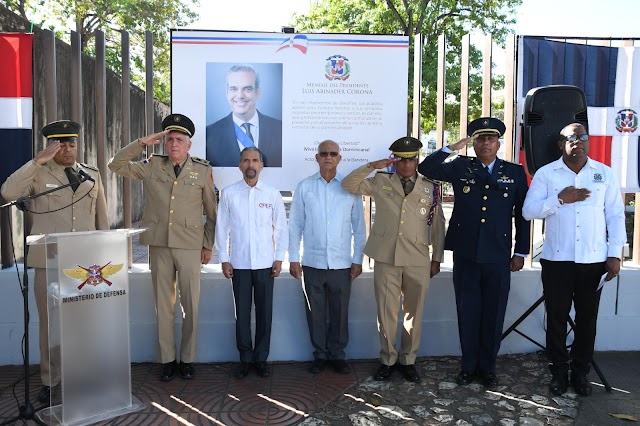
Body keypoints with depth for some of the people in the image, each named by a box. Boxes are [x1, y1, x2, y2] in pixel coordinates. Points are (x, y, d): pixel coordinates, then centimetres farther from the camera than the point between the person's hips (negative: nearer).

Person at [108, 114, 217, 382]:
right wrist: (143, 143, -2)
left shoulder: (202, 171, 3)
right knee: (163, 305, 8)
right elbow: (116, 165, 5)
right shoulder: (152, 166, 8)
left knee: (191, 305, 4)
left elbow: (212, 213, 7)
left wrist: (208, 246, 5)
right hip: (159, 245, 2)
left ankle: (188, 359, 19)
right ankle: (167, 359, 21)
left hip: (190, 246, -1)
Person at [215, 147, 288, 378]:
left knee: (264, 311, 6)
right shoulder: (229, 193, 1)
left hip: (265, 263, 0)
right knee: (242, 312, 6)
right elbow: (222, 227, 4)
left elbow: (281, 227, 6)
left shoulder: (272, 194, 2)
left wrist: (279, 258, 2)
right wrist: (224, 259, 1)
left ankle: (261, 357, 20)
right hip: (239, 263, 0)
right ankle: (245, 358, 20)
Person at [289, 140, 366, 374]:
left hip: (342, 263, 0)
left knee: (340, 312, 10)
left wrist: (358, 260, 2)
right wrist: (293, 258, 0)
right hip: (312, 262, 0)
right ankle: (319, 354, 27)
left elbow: (358, 226, 4)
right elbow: (295, 225, 3)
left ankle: (337, 354, 28)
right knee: (315, 312, 10)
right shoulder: (304, 187, 1)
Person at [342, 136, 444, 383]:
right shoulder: (381, 182, 8)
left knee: (414, 313, 9)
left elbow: (437, 224, 10)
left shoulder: (430, 188, 8)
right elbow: (348, 185, 2)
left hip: (418, 261, 1)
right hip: (386, 258, 0)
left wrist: (437, 257, 9)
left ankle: (408, 360, 26)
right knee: (386, 312, 5)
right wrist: (372, 166, -9)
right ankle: (387, 360, 22)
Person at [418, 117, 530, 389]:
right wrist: (454, 147, -14)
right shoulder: (460, 167, 5)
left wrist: (521, 252, 4)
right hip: (465, 254, 0)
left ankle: (487, 367, 26)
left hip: (498, 257, 0)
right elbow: (426, 169, -7)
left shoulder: (515, 173, 6)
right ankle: (468, 365, 25)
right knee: (467, 312, 9)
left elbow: (523, 215, 7)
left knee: (493, 315, 9)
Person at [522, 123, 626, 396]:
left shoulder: (604, 174, 7)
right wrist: (560, 199, -17)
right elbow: (529, 211, -5)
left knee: (587, 318, 9)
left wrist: (615, 253, 0)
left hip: (594, 260, 1)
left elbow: (615, 215, 6)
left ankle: (580, 372, 25)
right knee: (557, 317, 6)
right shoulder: (546, 174, 2)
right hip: (556, 260, -1)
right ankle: (559, 372, 21)